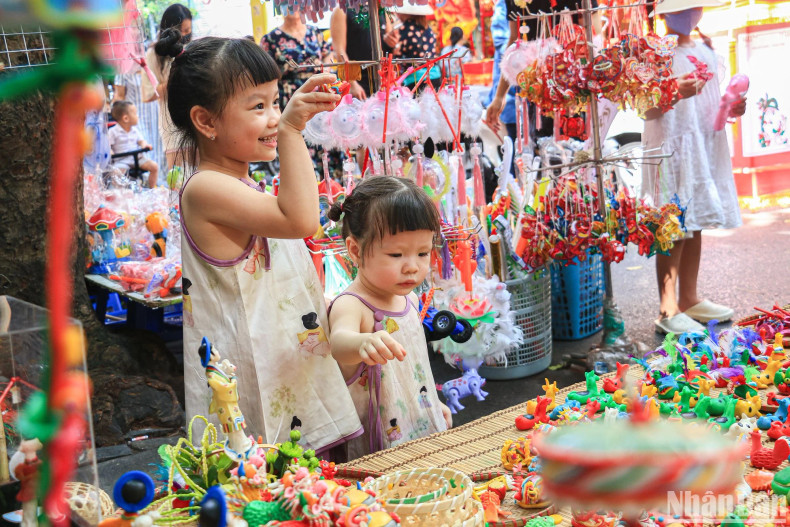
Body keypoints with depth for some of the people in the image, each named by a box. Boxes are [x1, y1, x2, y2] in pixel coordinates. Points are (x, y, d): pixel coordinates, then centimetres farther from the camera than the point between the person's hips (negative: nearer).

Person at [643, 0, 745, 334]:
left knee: (696, 224, 10)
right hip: (670, 146, -7)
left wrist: (731, 109, 2)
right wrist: (676, 93, -28)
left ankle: (689, 299, 20)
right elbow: (646, 109, -12)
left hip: (705, 145, 7)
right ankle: (667, 310, -7)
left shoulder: (706, 52, 16)